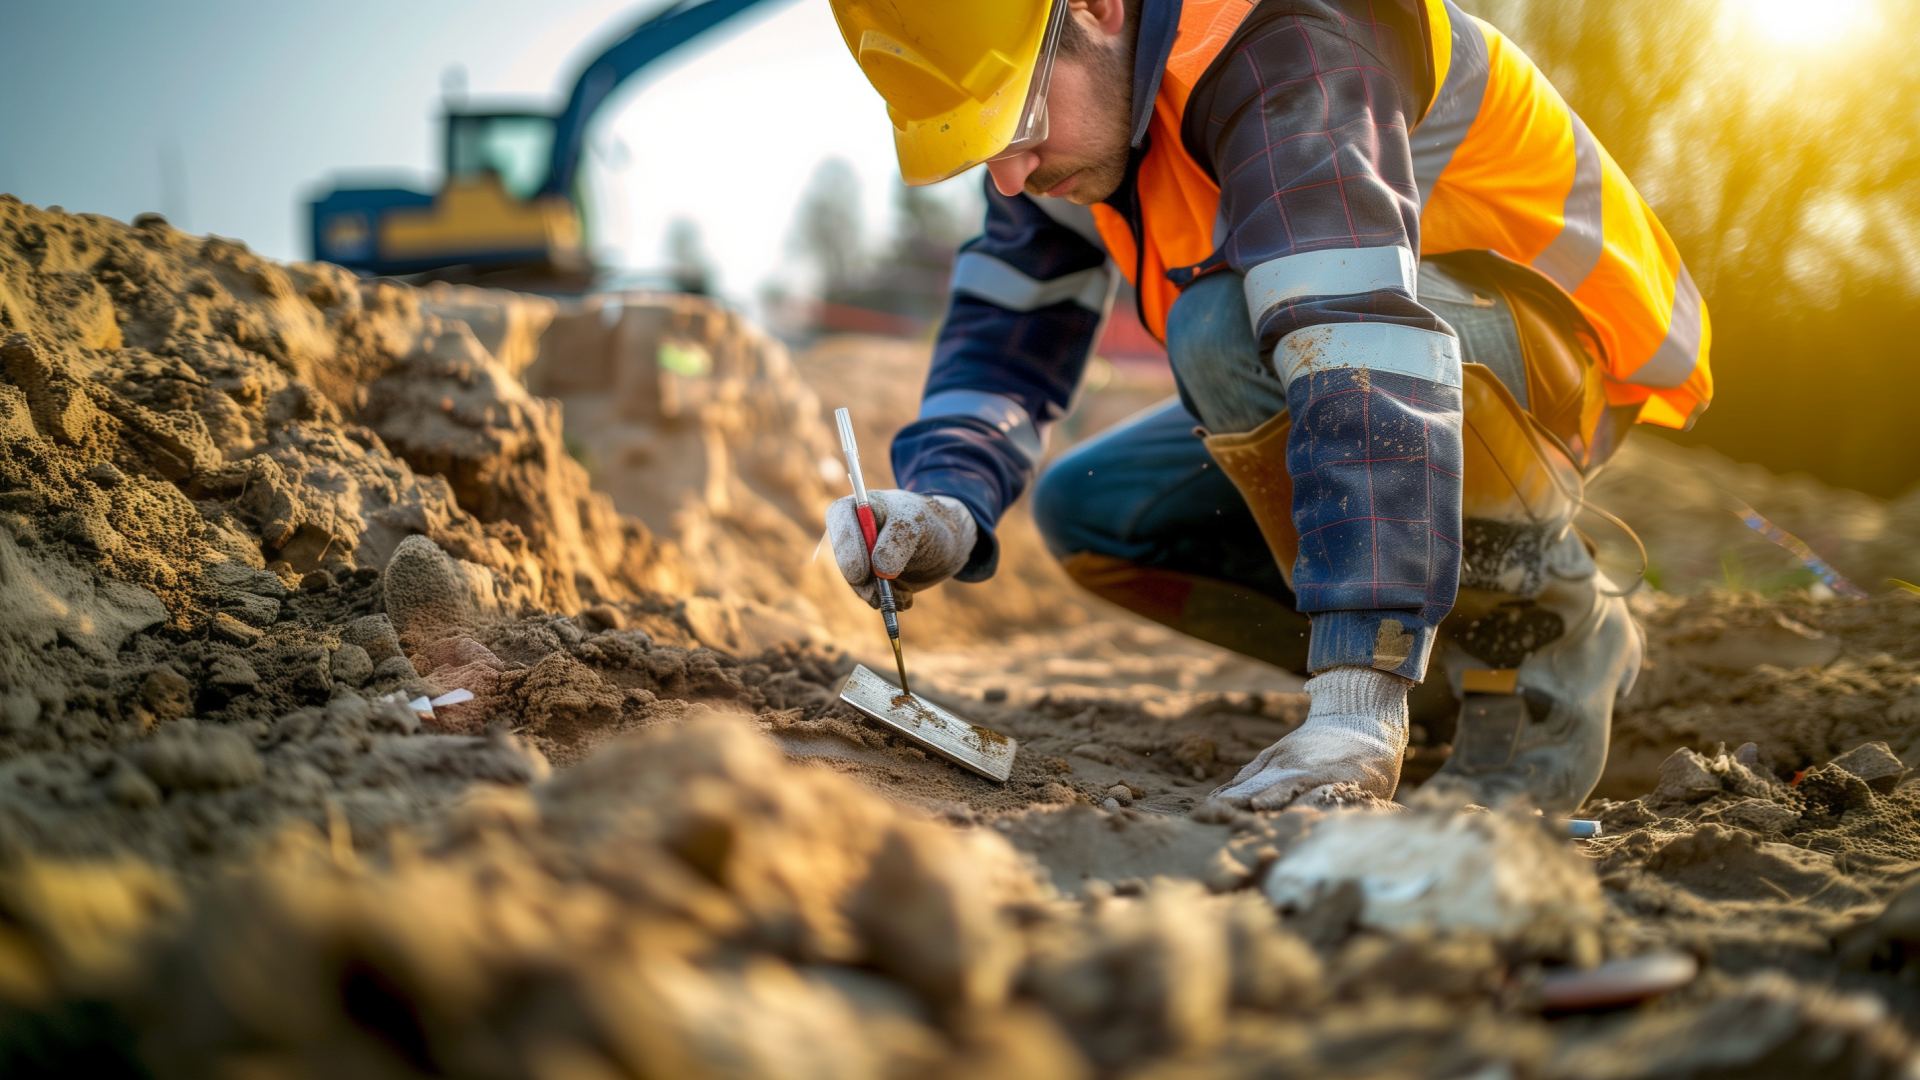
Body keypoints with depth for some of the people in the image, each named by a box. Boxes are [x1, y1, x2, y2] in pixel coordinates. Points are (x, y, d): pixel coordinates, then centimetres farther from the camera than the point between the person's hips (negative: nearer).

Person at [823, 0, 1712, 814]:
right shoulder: (1078, 102, -4)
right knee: (1089, 512, 2)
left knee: (1224, 322, -33)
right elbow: (1009, 327, 1)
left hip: (1570, 351, -9)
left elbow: (1366, 348, -43)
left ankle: (1544, 625, -13)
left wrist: (1356, 707, -50)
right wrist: (946, 503, -21)